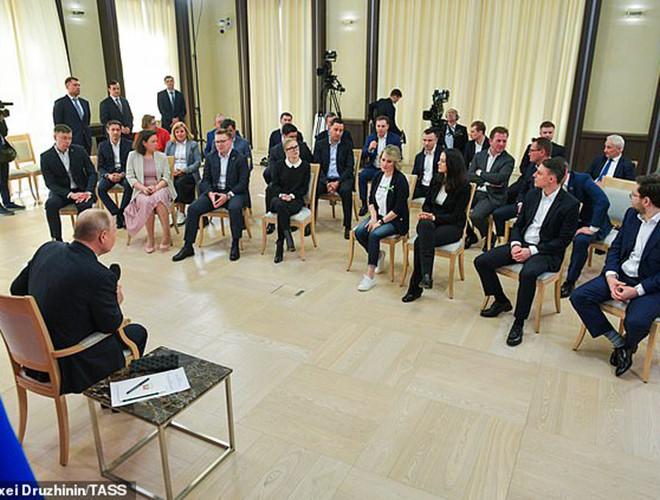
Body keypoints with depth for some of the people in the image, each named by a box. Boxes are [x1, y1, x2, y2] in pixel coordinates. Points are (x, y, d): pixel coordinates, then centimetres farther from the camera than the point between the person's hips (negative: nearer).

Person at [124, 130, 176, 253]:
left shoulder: (161, 157, 13)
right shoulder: (133, 156, 9)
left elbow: (166, 177, 6)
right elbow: (130, 176, 5)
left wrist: (156, 187, -15)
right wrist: (143, 188, -13)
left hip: (160, 188, 0)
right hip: (142, 191, 0)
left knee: (158, 198, -36)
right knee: (146, 202, -36)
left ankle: (166, 236, -30)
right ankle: (150, 238, -26)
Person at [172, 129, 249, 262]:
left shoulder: (240, 158, 1)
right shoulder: (210, 158, 14)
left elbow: (243, 182, -6)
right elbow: (205, 180, 12)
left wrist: (228, 195, -18)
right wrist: (210, 193, -11)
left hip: (233, 192, -4)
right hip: (213, 191, 4)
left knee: (235, 208, -37)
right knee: (193, 208, -18)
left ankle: (235, 245, -22)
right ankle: (188, 247, -11)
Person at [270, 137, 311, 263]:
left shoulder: (305, 165, 9)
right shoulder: (279, 165, 12)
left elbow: (304, 188, 4)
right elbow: (274, 185, 7)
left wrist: (292, 195, -12)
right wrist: (281, 195, -14)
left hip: (296, 199, -1)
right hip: (278, 198, 1)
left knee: (282, 211, -35)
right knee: (280, 206, -38)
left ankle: (279, 247, -30)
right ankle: (288, 237, -37)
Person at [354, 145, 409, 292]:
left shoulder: (400, 180, -14)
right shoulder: (378, 176, 7)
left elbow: (399, 209, -17)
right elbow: (371, 199, 12)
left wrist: (381, 221, -19)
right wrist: (373, 216, -4)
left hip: (396, 221, -6)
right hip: (378, 215, 7)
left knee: (374, 234, -30)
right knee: (359, 232, -18)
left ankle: (370, 276, -24)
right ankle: (378, 255, 11)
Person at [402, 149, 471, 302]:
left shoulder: (463, 186, -8)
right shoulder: (436, 179, 8)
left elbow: (456, 215, -10)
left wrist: (434, 217, -21)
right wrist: (425, 214, -7)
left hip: (452, 226, -4)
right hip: (431, 222, 4)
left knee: (421, 242, -32)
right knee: (425, 225, -35)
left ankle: (415, 288, -28)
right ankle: (426, 274, -40)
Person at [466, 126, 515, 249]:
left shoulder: (508, 160, 0)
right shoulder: (479, 156, 12)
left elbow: (499, 178, -16)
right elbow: (469, 176, 2)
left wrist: (480, 173, -4)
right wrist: (487, 182, -9)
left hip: (493, 196, -5)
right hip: (476, 192, 5)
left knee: (476, 215, -30)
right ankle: (471, 235, 8)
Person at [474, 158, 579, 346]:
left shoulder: (570, 204, -11)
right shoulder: (532, 195, 7)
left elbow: (563, 240, -12)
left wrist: (532, 251, -19)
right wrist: (515, 244, -7)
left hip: (547, 253, -6)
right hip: (522, 245, 7)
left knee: (527, 273, -39)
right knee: (481, 261, -9)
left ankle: (519, 322, -20)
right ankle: (501, 301, 13)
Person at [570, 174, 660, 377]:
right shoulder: (631, 214, 5)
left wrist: (637, 290, -21)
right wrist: (611, 276, -8)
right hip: (621, 276, 6)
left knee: (636, 322, -32)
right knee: (578, 297, -13)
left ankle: (628, 346, 9)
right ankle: (617, 342, 2)